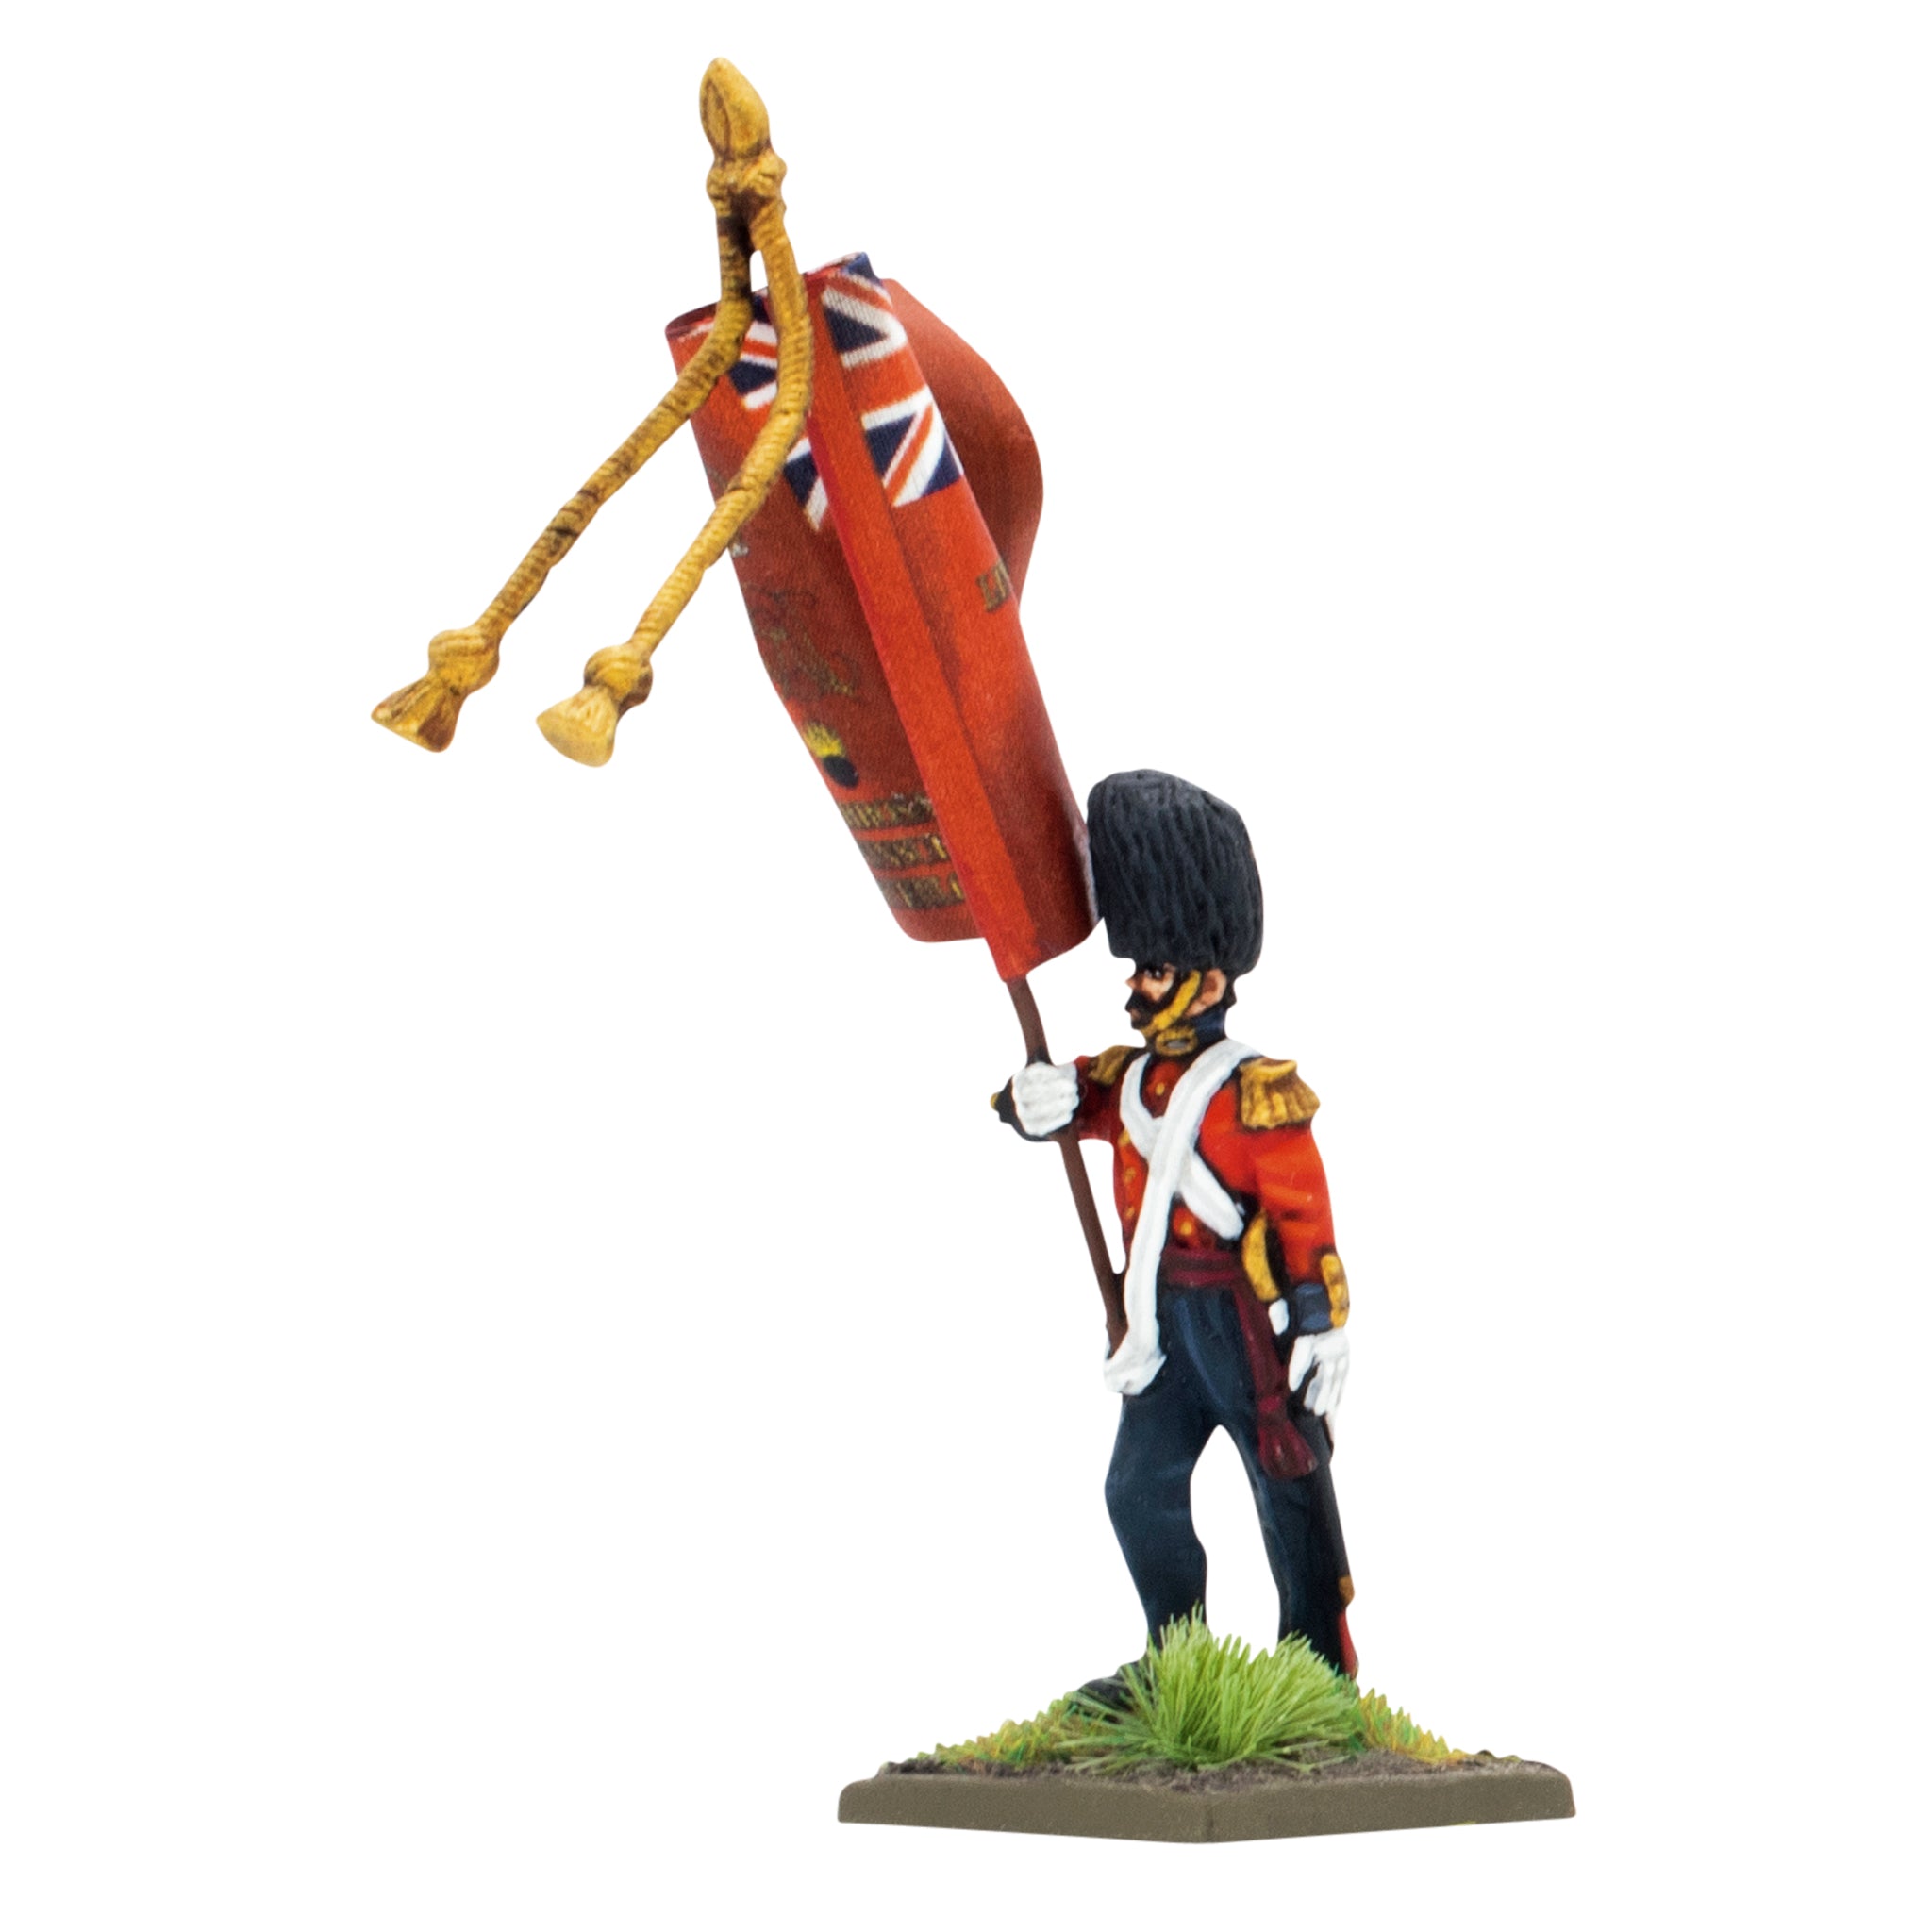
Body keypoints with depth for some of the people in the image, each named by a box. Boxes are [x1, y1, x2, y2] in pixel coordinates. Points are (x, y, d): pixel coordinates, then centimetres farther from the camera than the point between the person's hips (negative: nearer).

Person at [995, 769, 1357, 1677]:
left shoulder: (1256, 1092, -14)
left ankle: (1321, 1666, 14)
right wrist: (1036, 1099, -19)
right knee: (1140, 1490, 11)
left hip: (1250, 1321, -8)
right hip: (1168, 1322, 8)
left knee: (1290, 1494, 3)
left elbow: (1307, 1217, -16)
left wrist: (1324, 1325, -19)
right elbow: (1061, 1100, 7)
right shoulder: (1132, 1076, 7)